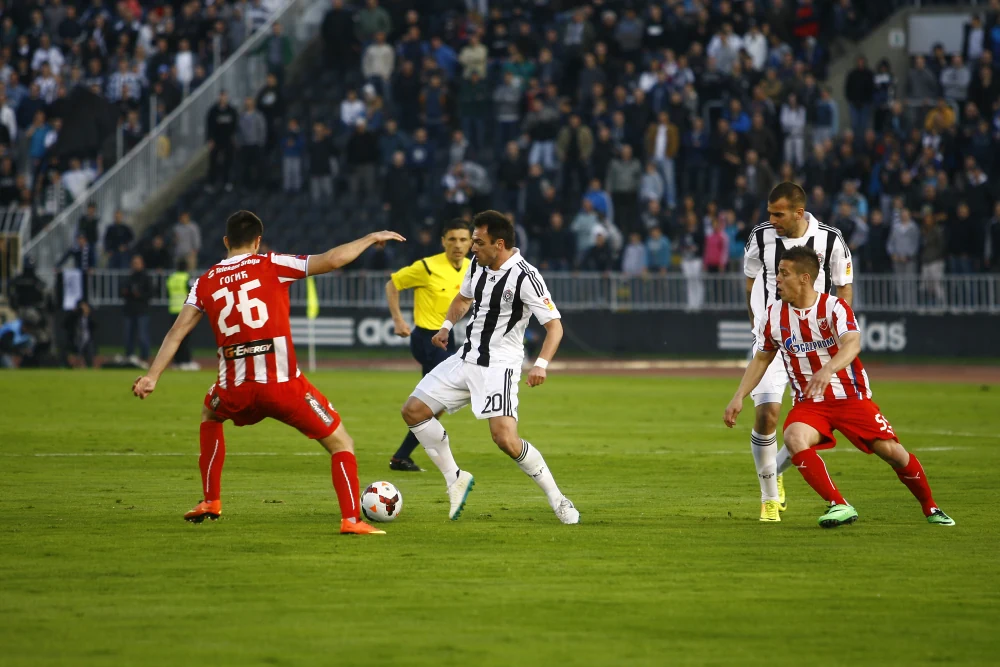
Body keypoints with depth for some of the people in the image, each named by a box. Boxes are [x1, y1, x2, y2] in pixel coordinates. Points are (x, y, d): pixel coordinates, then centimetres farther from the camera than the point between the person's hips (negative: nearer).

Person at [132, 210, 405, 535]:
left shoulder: (205, 283, 12)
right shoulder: (271, 265, 3)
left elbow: (177, 332, 5)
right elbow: (331, 260, -5)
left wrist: (152, 377, 4)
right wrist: (371, 238, 8)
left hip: (236, 389, 3)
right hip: (283, 384, -3)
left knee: (209, 415, 38)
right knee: (341, 444, 8)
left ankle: (210, 502, 33)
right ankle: (351, 519, -9)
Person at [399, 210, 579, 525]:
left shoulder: (525, 277, -19)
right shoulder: (477, 265, 4)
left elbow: (554, 325, -19)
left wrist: (541, 364, -32)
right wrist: (447, 326, 12)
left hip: (500, 365, -8)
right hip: (467, 358, 8)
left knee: (505, 438, -23)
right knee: (413, 411, 3)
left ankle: (557, 499, -7)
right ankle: (455, 479, 15)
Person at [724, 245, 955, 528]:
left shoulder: (834, 307, -13)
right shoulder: (774, 316, 0)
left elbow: (852, 343, -32)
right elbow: (761, 359, 14)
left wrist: (827, 370, -51)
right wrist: (739, 397, 5)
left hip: (851, 396, -3)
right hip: (809, 403, 3)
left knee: (890, 449, -13)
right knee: (794, 438, -30)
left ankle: (931, 509, 13)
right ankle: (839, 506, -28)